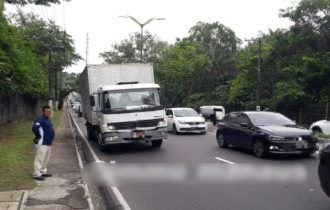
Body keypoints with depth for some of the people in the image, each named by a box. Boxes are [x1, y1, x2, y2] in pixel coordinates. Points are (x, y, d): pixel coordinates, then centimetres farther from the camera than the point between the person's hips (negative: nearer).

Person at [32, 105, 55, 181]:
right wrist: (39, 136, -17)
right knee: (40, 159, -6)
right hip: (42, 143, -10)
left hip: (48, 143, 10)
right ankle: (37, 174, -2)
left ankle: (43, 172, 29)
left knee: (46, 159, 17)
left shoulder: (47, 119, 15)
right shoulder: (40, 119, -16)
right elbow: (34, 128, -28)